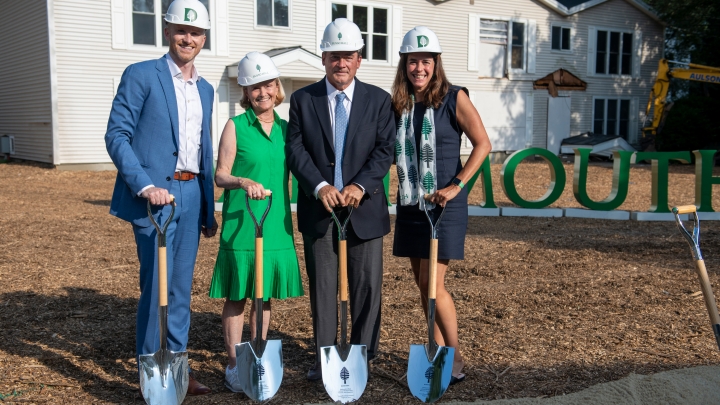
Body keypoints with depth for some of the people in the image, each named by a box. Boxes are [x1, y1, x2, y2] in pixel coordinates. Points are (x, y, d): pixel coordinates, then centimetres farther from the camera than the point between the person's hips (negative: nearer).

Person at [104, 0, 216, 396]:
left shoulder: (205, 89, 16)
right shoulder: (141, 75, -3)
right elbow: (117, 136, -9)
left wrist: (208, 208, 17)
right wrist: (146, 186, -20)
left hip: (191, 195, 6)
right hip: (155, 194, -6)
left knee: (181, 286, 11)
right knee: (157, 285, -2)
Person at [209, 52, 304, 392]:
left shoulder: (286, 128, 10)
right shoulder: (235, 126, -3)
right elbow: (220, 175, -5)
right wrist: (243, 181, -25)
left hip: (276, 223, 4)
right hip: (241, 224, -4)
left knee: (264, 295, 11)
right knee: (237, 295, 2)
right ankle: (233, 366, 13)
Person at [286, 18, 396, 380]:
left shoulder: (378, 100, 5)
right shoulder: (302, 99, 5)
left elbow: (384, 150, -2)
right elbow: (295, 149, -2)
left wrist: (361, 186, -17)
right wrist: (319, 186, -17)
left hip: (364, 207, 0)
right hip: (318, 208, 0)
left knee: (366, 285, 5)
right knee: (322, 287, 8)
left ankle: (363, 357, 18)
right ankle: (323, 358, 19)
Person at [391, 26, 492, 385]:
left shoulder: (454, 98, -7)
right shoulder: (399, 104, 6)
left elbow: (482, 144, -9)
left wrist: (456, 186, -16)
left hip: (444, 203, -5)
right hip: (410, 204, 6)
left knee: (433, 282, -9)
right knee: (422, 284, 10)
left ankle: (456, 360, 7)